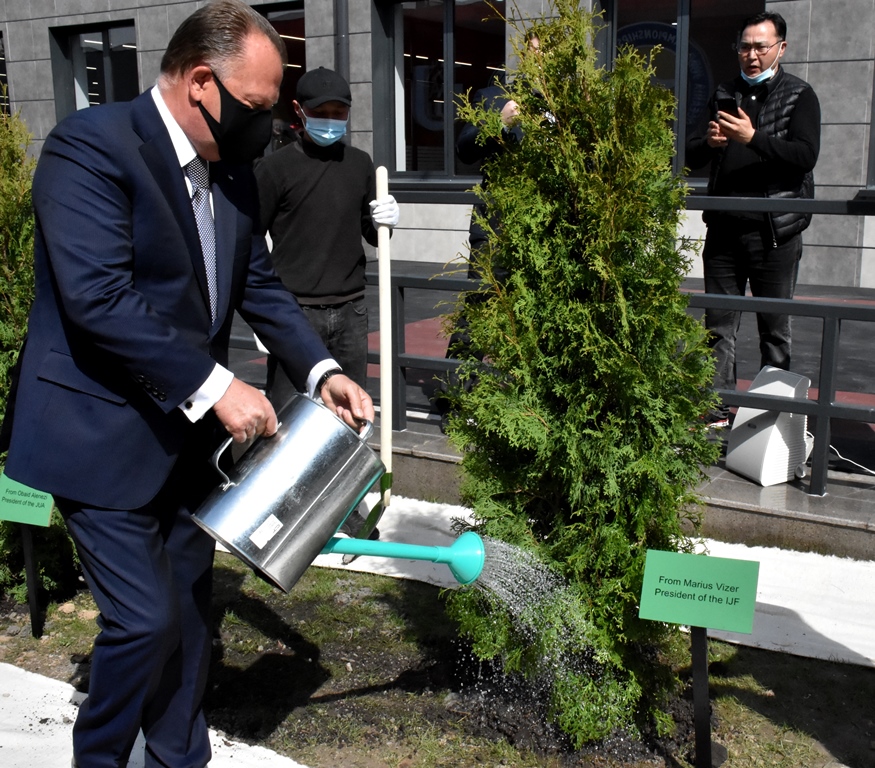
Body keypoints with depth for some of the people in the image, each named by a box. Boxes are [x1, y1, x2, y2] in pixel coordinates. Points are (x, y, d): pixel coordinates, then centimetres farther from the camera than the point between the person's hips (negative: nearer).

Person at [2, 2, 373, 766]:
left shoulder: (231, 169, 6)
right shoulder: (91, 145, -19)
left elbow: (259, 284, 11)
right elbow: (99, 299, -27)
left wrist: (321, 370, -2)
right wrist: (215, 386, -25)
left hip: (187, 433, 8)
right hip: (104, 438, -7)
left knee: (190, 608, 16)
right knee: (145, 620, -4)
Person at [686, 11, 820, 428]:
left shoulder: (799, 95, 2)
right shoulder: (724, 94, 15)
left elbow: (805, 155, -12)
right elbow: (690, 155, 13)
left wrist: (753, 137, -22)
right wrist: (710, 141, -9)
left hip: (775, 231, -3)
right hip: (724, 229, 4)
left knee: (775, 330, 6)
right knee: (719, 326, 5)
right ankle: (719, 408, 13)